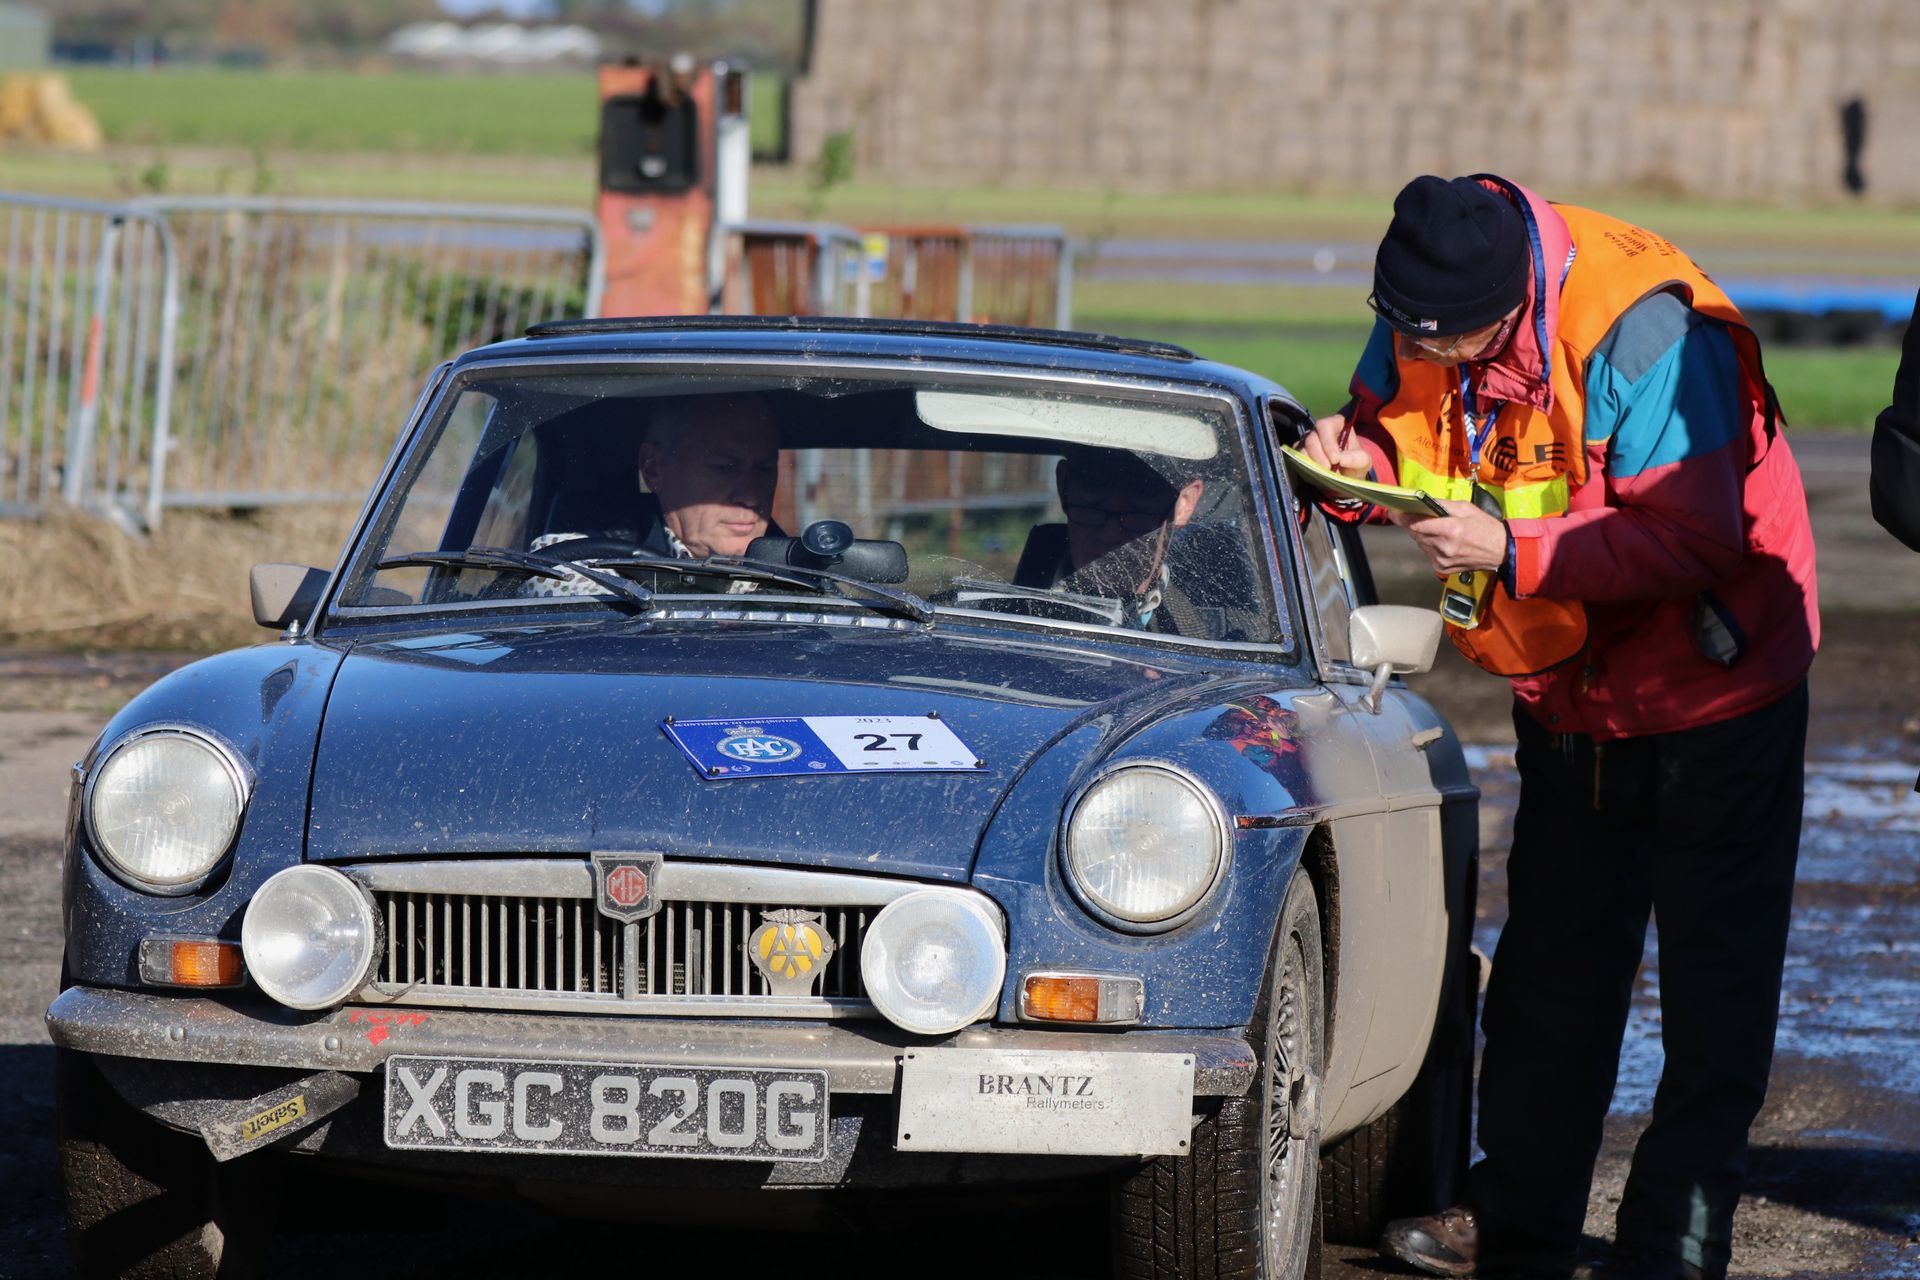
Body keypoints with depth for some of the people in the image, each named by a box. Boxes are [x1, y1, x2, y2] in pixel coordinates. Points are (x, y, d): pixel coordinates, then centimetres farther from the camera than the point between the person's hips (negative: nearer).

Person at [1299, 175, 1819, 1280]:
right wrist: (1361, 459, -21)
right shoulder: (1423, 319, -12)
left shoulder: (1648, 335, -33)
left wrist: (1511, 553, -36)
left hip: (1715, 692, -7)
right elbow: (1397, 427, 4)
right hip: (1573, 689, 7)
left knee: (1717, 979, -2)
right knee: (1550, 965, 14)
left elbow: (1694, 539, -32)